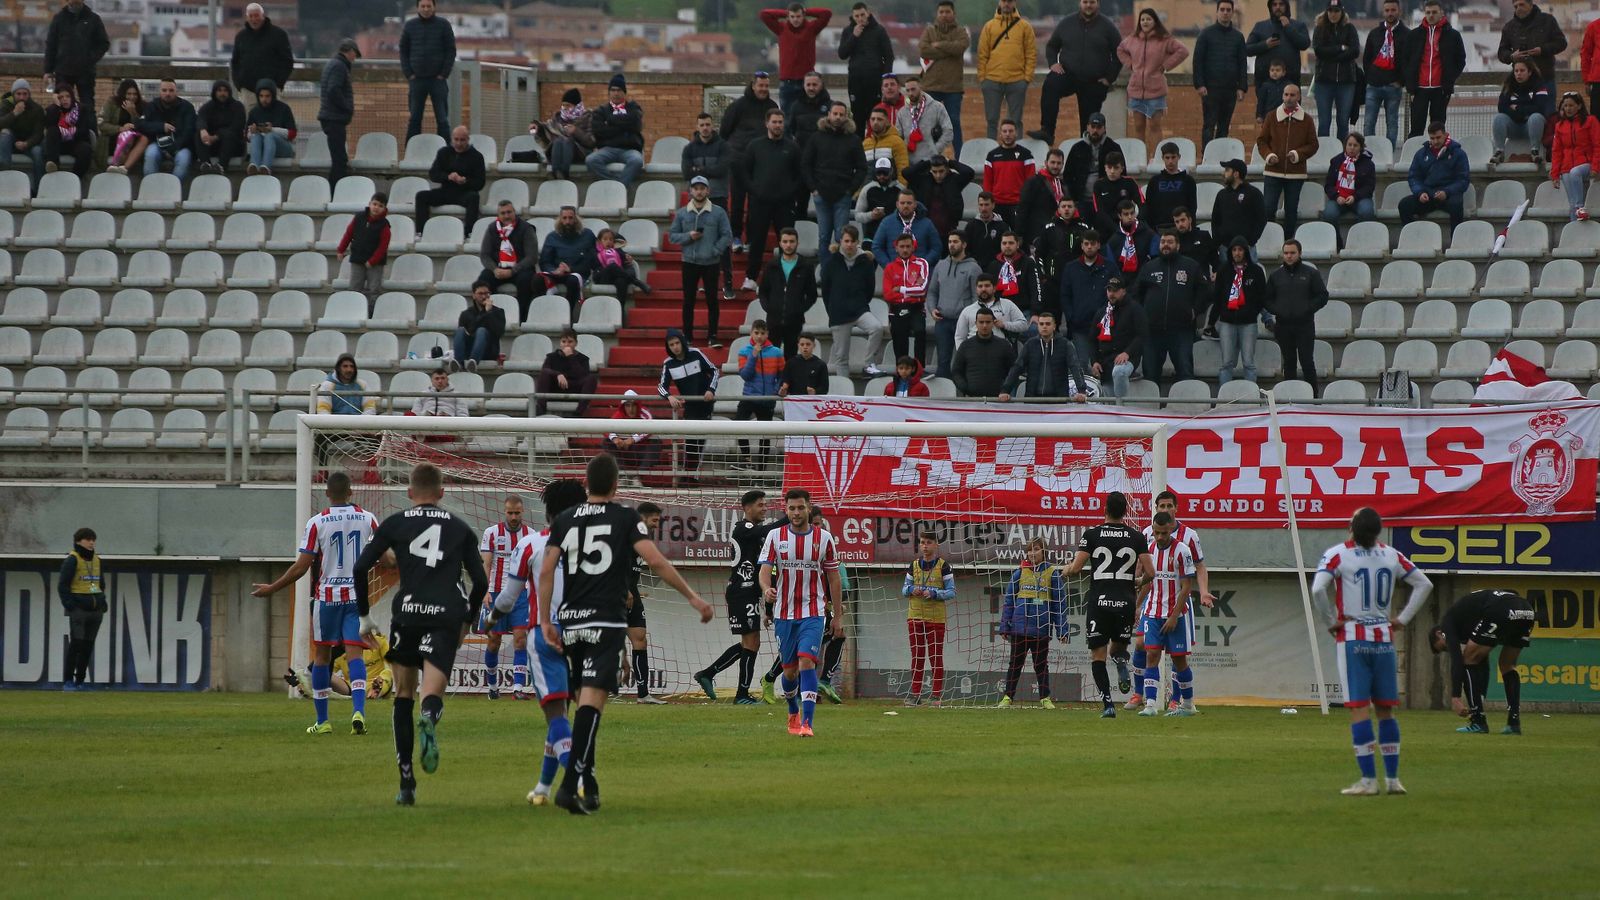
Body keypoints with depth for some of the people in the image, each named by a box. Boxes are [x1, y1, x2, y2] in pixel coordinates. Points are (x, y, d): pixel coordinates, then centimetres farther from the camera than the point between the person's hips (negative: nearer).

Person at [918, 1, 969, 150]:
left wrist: (939, 45, -10)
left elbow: (961, 46, -16)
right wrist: (949, 51, -12)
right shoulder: (929, 31, 7)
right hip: (931, 85, 1)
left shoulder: (960, 31, 6)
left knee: (954, 122, 3)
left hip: (953, 87, -1)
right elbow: (922, 50, -10)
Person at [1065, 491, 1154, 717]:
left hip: (1099, 601, -2)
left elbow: (1075, 567, -5)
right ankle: (1121, 662, -15)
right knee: (1119, 647, 22)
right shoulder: (1136, 537, 4)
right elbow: (1150, 572, 2)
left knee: (1098, 655, 6)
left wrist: (1066, 571, 19)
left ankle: (1107, 704, -8)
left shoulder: (1092, 534, -1)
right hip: (1125, 601, 2)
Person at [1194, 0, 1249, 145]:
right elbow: (1197, 60, -1)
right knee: (1209, 125, -6)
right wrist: (1199, 84, -10)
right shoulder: (1207, 34, 1)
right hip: (1210, 88, -3)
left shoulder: (1237, 37, 10)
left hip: (1230, 88, 3)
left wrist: (1242, 88, 3)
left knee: (1224, 127, 6)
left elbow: (1243, 64, 11)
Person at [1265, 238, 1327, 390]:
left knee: (1307, 362, -6)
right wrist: (1276, 311, -2)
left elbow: (1323, 296, 1)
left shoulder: (1310, 274, 2)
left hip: (1305, 325, -3)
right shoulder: (1276, 276, 11)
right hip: (1283, 325, 3)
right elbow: (1267, 299, 16)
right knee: (1289, 363, 8)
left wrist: (1307, 309, -10)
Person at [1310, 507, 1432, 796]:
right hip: (1384, 639, 4)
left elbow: (1318, 588, -21)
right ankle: (1392, 778, 11)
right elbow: (1424, 584, 8)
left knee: (1359, 710, -4)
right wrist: (1403, 618, 9)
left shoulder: (1338, 555, -8)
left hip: (1352, 639, -4)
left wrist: (1331, 621, -7)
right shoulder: (1391, 556, 5)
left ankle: (1368, 780, -8)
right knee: (1385, 710, 10)